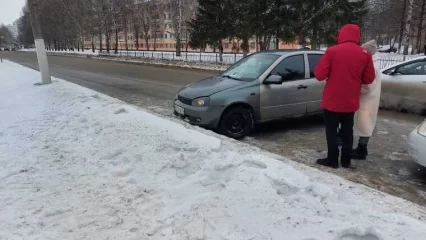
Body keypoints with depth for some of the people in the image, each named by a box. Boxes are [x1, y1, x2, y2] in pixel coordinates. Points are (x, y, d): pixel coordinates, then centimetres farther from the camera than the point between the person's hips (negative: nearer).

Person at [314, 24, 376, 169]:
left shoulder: (332, 51, -11)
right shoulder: (365, 54, -1)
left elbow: (319, 75, -12)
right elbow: (369, 79, 5)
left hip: (332, 100, -3)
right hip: (351, 101, 3)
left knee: (331, 130, 8)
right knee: (347, 131, 15)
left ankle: (332, 160, 12)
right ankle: (346, 160, 22)